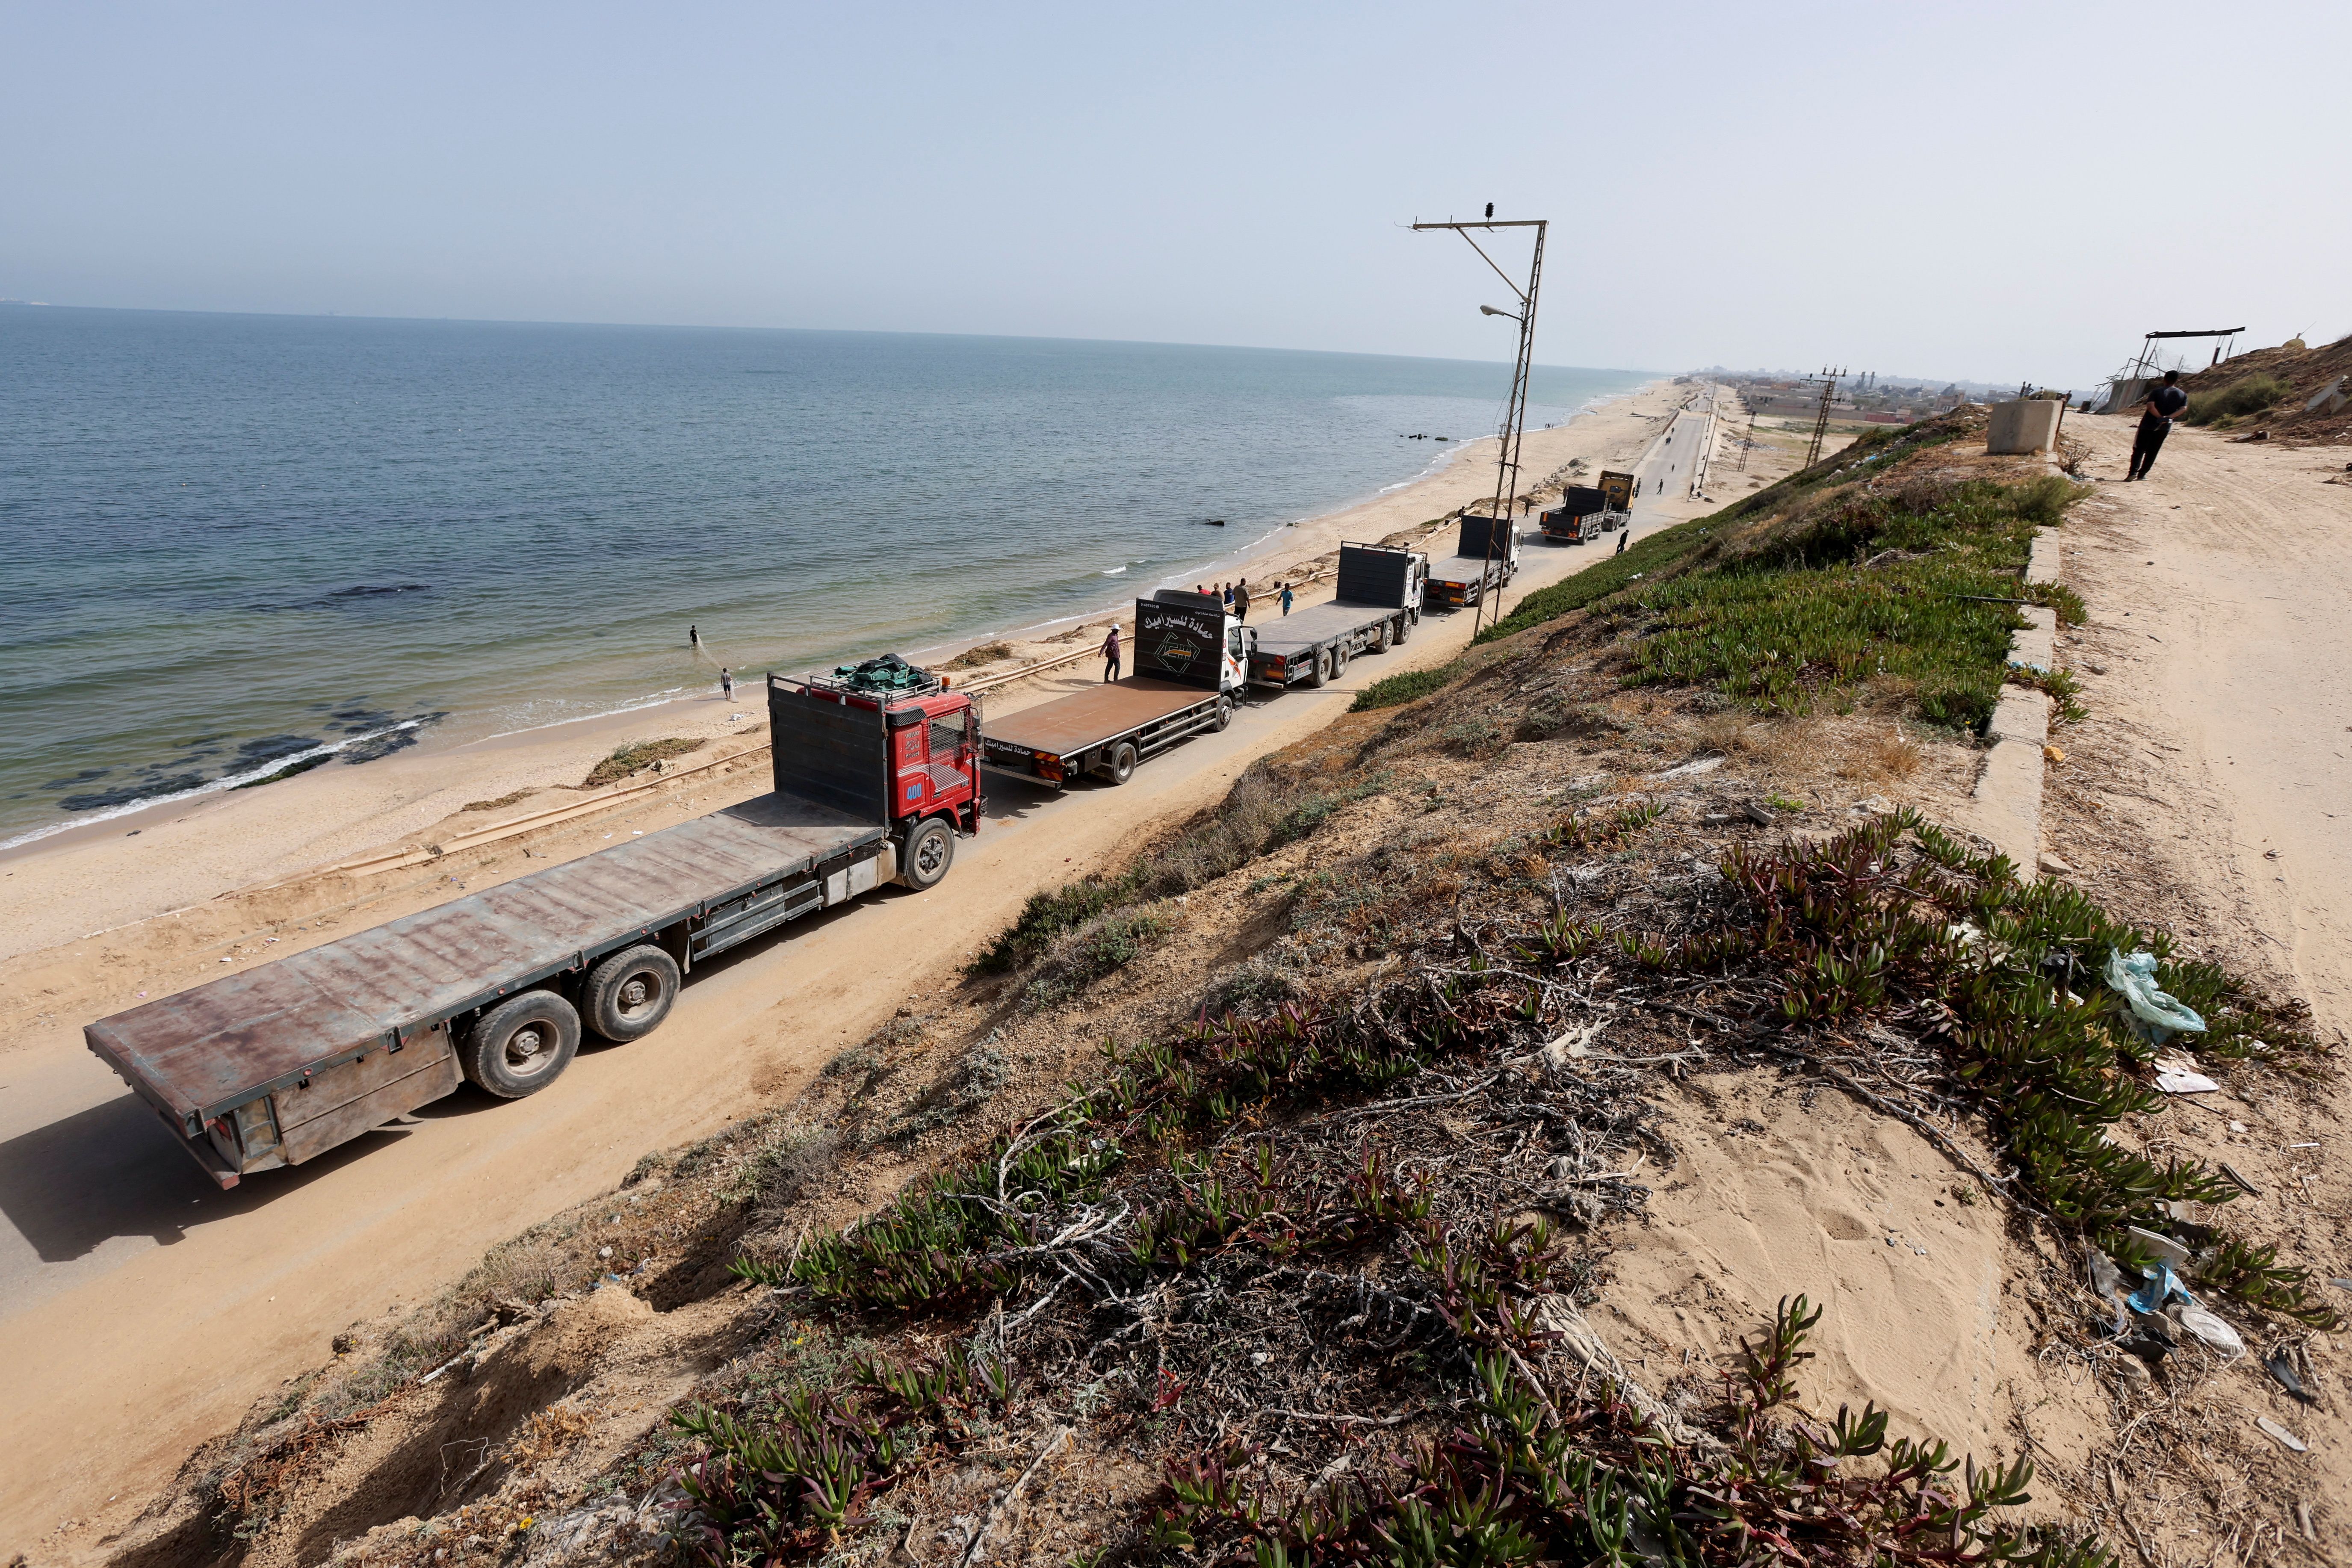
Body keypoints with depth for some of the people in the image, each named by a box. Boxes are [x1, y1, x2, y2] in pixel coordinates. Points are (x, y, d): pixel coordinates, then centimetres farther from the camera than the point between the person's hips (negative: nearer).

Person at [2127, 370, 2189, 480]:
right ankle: (2142, 474, 14)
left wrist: (2160, 417, -19)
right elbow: (2183, 409, -9)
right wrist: (2168, 418, -17)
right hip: (2165, 428, 3)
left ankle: (2133, 472, -17)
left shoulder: (2157, 392, -6)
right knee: (2152, 452, 13)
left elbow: (2150, 406, -22)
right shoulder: (2183, 395, 4)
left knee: (2139, 450, 0)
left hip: (2148, 425, -3)